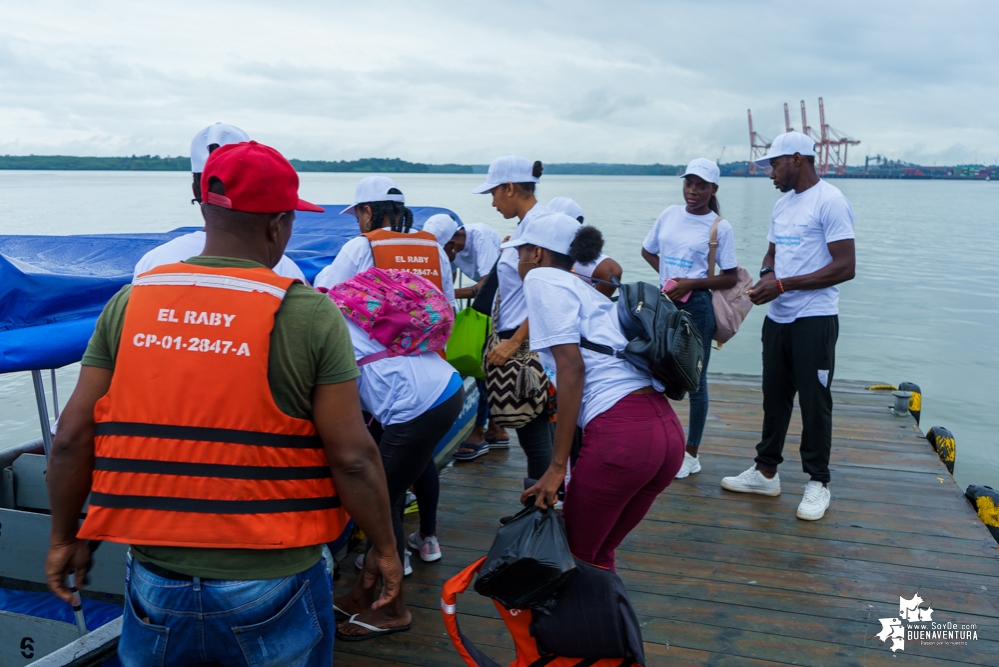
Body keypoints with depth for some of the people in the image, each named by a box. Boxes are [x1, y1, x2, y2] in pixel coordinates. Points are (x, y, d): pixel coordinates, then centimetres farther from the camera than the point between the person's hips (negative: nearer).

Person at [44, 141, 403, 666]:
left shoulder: (130, 302, -3)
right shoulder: (310, 314, -13)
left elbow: (73, 438, 0)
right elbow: (352, 458, -13)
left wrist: (65, 536, 15)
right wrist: (385, 548, 1)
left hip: (156, 578, 3)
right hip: (271, 584, -2)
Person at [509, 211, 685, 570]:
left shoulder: (542, 279, 2)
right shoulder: (586, 290, 25)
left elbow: (571, 367, -11)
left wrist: (557, 465, -11)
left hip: (620, 433, -8)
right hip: (668, 430, 8)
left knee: (571, 558, 11)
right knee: (598, 555, 22)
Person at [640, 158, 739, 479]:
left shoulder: (720, 227, -6)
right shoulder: (669, 215, 6)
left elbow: (730, 277, -6)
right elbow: (647, 251, 18)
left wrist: (690, 283, -18)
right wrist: (667, 275, 2)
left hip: (697, 306, -5)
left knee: (695, 380, 4)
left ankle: (691, 455, 16)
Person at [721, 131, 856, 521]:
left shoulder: (830, 201, -11)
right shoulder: (782, 205, 14)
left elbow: (845, 267, -17)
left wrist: (782, 285, -17)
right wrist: (767, 275, -1)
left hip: (814, 320, -8)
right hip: (777, 317, 8)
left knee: (814, 401, 1)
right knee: (774, 397, 14)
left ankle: (818, 483, 13)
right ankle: (766, 472, 25)